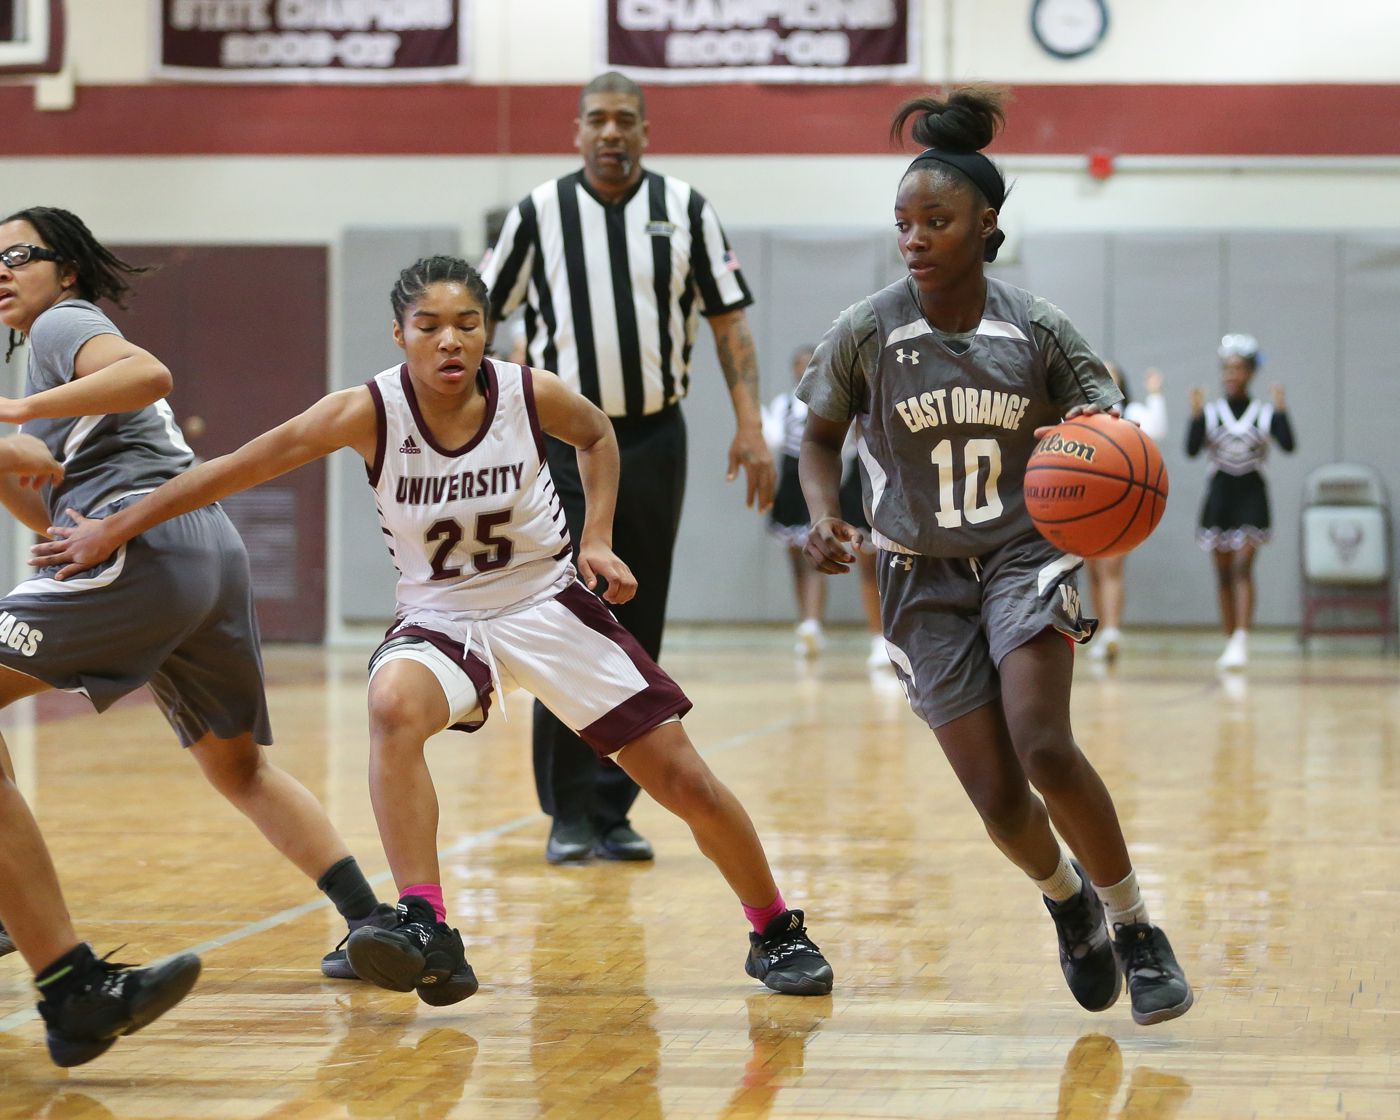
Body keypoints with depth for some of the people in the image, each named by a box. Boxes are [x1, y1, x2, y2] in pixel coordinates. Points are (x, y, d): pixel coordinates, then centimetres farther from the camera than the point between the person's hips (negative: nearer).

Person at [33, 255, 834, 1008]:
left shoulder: (531, 394, -16)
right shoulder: (370, 413, -19)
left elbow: (598, 435, 8)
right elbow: (235, 469, -16)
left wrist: (599, 539, -4)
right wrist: (115, 529, -15)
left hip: (550, 605, 1)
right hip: (442, 618, -1)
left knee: (684, 781, -1)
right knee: (395, 705, -36)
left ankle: (777, 934, 24)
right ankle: (428, 936, -36)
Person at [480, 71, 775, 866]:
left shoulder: (685, 209, 4)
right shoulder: (539, 213, 1)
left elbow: (730, 321, 5)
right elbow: (482, 319, 6)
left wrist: (751, 426, -4)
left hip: (655, 440, 2)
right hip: (567, 442, -2)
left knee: (637, 632, 5)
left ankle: (613, 811, 12)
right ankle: (570, 812, 1)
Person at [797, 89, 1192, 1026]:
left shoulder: (1038, 331, -8)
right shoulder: (866, 334, -8)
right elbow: (821, 435, 8)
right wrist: (825, 517, -10)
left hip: (1026, 557, -1)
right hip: (925, 580, 1)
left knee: (1043, 746, -25)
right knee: (998, 797, -4)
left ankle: (1136, 927, -5)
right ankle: (1068, 899, 31)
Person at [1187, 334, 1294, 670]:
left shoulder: (1264, 413, 0)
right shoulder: (1210, 412, 2)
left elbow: (1288, 444, -14)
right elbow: (1192, 449, -10)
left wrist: (1280, 409, -21)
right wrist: (1195, 414, -19)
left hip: (1251, 494, -2)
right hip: (1219, 492, 2)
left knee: (1242, 566, -15)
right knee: (1223, 572, 8)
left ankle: (1241, 642, -22)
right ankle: (1230, 643, 17)